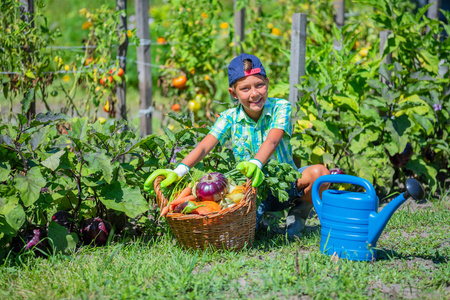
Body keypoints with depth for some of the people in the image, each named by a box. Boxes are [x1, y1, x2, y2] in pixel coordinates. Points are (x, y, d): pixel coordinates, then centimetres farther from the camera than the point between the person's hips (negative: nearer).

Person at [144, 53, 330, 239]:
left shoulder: (281, 108, -8)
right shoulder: (230, 118, -3)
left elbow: (272, 140, -26)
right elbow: (204, 146, -16)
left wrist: (256, 163, -48)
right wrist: (179, 171, -34)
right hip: (252, 191, 0)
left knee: (319, 172, -30)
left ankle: (300, 210, 3)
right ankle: (259, 216, 10)